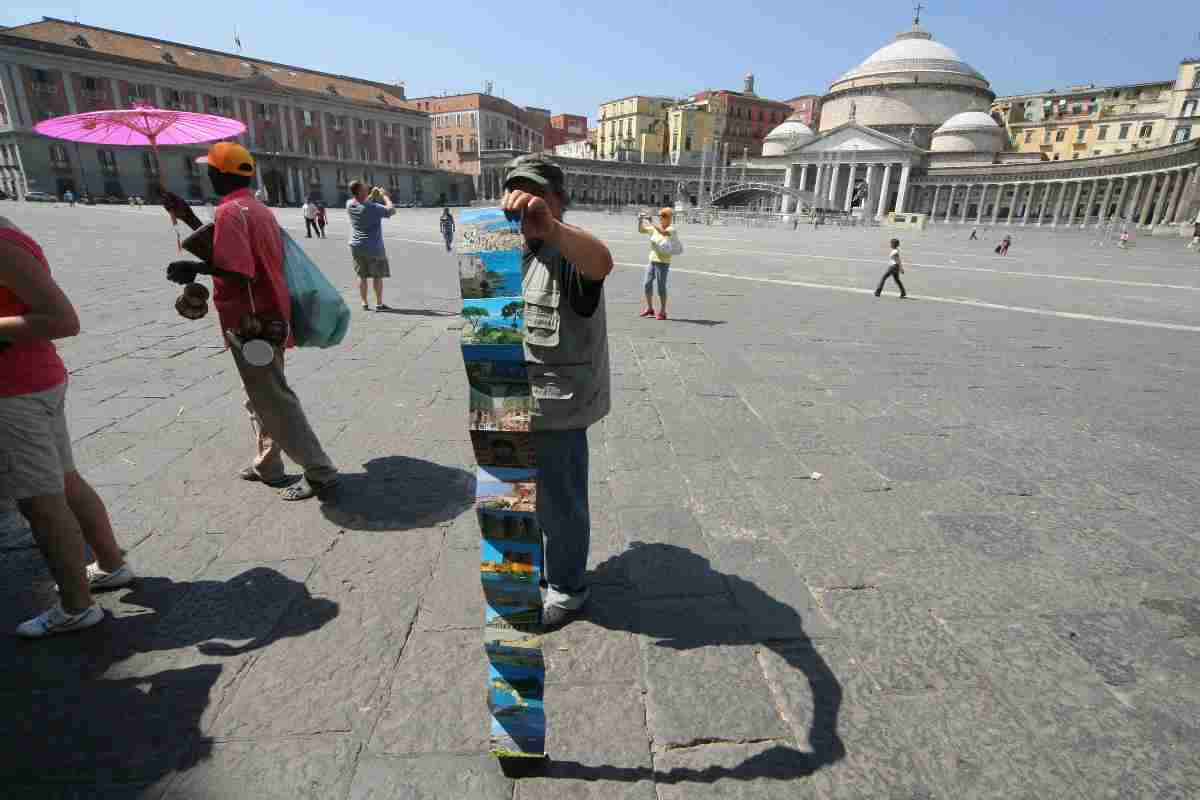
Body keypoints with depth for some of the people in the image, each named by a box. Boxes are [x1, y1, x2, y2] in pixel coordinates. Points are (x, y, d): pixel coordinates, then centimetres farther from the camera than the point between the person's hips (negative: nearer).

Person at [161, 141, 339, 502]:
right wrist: (189, 218, 22)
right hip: (268, 318, 10)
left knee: (275, 402, -4)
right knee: (262, 397, 19)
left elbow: (238, 271, -26)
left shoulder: (229, 211, -16)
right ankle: (268, 466, 30)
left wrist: (194, 268, -13)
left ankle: (320, 472, 0)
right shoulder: (258, 208, 13)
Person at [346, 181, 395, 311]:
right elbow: (391, 210, -16)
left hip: (356, 246, 6)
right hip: (373, 247, -6)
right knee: (378, 276, 6)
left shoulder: (349, 204, 0)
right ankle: (379, 303, 9)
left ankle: (364, 303, 13)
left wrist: (372, 195, 14)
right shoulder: (372, 208, -21)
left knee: (362, 276, 11)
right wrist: (385, 196, -4)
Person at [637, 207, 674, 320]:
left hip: (663, 262, -7)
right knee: (646, 284, 9)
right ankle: (649, 308, 23)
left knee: (661, 286, -4)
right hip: (652, 260, 7)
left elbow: (664, 232, -31)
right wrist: (640, 220, -3)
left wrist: (651, 222, -29)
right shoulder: (655, 227, 9)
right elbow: (641, 230, 15)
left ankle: (662, 311, 6)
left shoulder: (671, 229, -9)